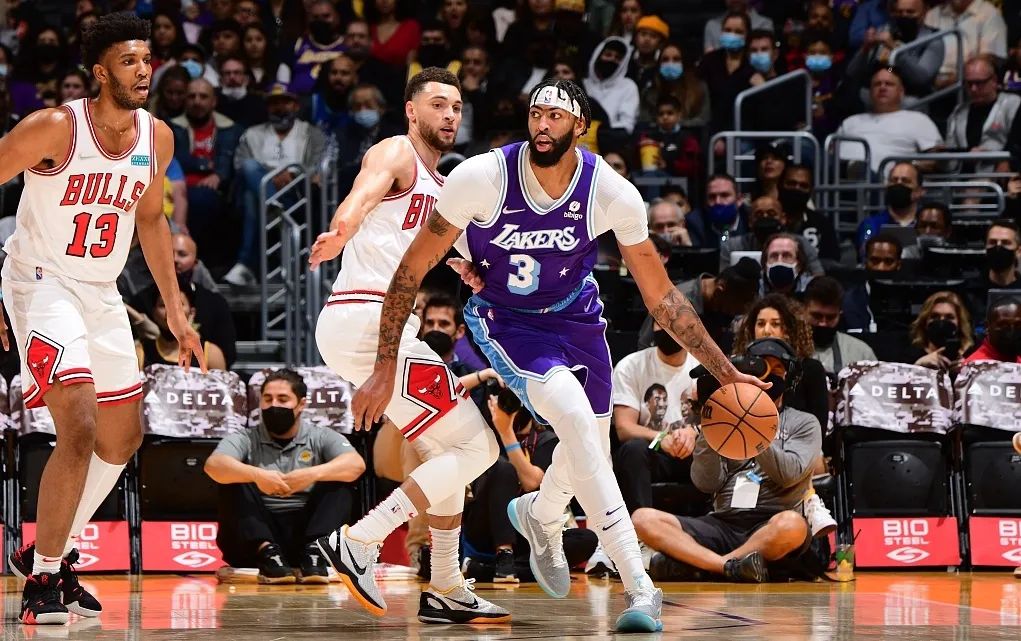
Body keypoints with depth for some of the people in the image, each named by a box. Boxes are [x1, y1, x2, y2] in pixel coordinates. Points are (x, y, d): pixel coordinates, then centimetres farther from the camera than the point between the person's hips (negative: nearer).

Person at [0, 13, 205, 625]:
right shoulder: (54, 128, -20)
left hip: (102, 293, 7)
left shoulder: (157, 138, -1)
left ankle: (50, 550, 29)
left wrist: (175, 310, 14)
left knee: (123, 438, 13)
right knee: (79, 427, -20)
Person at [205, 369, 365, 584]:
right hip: (257, 533, 0)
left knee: (340, 482, -15)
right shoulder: (246, 439, 8)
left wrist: (314, 473, -28)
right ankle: (266, 552, -34)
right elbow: (213, 465, -13)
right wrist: (256, 475, -31)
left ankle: (314, 551, -33)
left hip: (306, 530, 0)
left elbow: (356, 465, -10)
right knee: (233, 479, -19)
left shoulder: (320, 437, 10)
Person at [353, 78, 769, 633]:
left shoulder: (614, 194, -21)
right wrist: (385, 369, -17)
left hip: (574, 316, 4)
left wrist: (726, 374, -11)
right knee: (575, 414, -27)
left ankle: (539, 517, 52)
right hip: (503, 318, -4)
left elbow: (661, 297, -9)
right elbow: (412, 269, -17)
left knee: (591, 447, 13)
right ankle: (638, 587, -26)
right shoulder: (483, 177, -27)